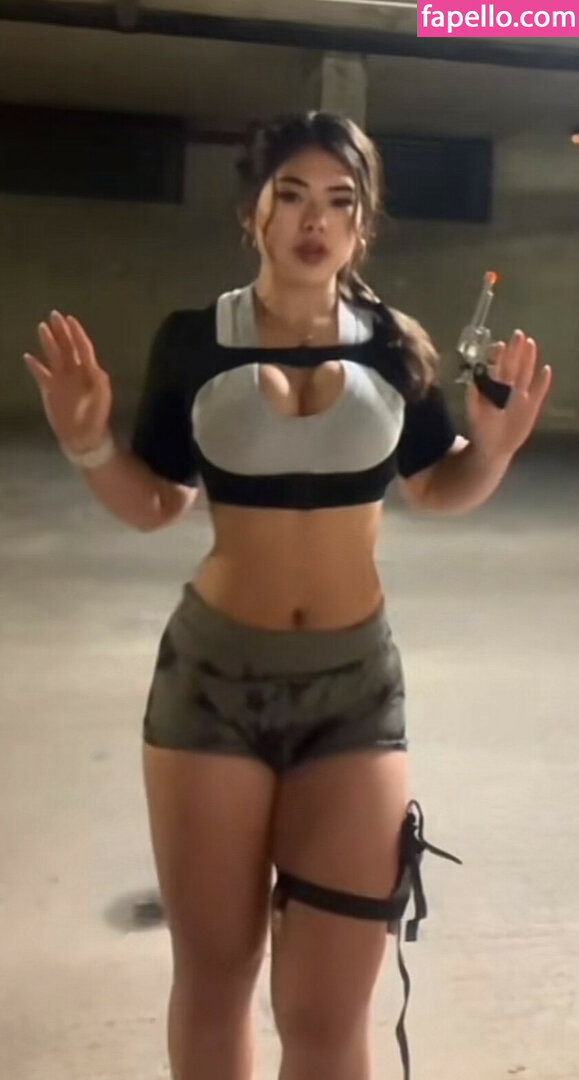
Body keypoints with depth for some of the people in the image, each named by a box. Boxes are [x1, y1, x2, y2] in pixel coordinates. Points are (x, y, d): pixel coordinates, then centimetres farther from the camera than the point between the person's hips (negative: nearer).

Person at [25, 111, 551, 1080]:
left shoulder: (395, 345, -1)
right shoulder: (192, 341, -4)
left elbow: (437, 488, 10)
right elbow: (154, 505, 3)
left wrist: (494, 446, -9)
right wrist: (89, 445, -15)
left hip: (356, 682, 1)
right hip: (214, 672, 0)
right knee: (212, 980, 18)